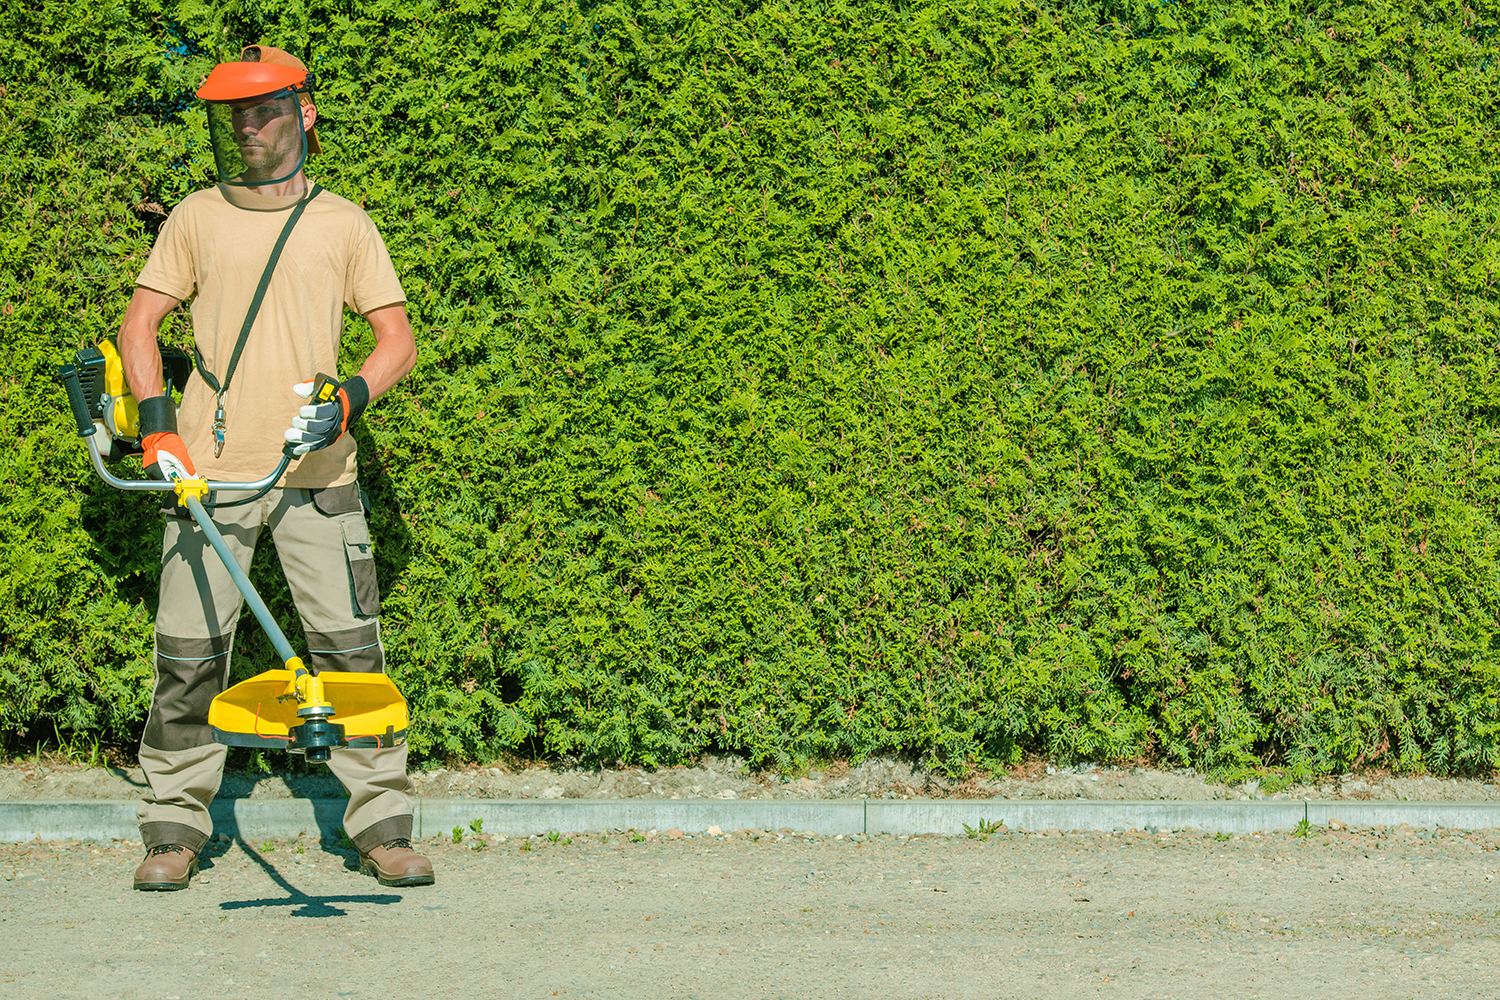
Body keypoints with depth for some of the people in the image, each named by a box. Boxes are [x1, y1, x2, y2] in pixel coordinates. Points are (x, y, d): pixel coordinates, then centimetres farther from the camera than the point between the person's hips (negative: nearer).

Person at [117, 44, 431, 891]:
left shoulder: (342, 223, 7)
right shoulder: (197, 218, 9)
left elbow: (398, 341, 7)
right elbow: (140, 323, 11)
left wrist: (347, 401, -12)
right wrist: (157, 425, -3)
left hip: (317, 472, 0)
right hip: (210, 470, 0)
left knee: (352, 652, -3)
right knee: (190, 657, -1)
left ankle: (384, 827, 5)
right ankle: (175, 829, 9)